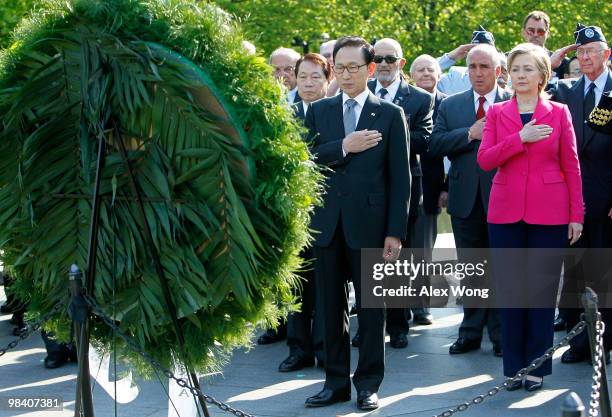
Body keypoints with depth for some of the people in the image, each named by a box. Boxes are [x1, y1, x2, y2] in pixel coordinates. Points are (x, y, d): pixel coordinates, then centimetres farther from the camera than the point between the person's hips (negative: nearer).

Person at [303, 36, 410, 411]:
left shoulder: (390, 115, 1)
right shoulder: (318, 111, 10)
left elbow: (400, 178, -2)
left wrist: (395, 232, -8)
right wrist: (343, 147, -16)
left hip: (369, 223, -3)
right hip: (327, 224, 3)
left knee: (371, 309, 4)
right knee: (332, 308, 9)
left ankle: (369, 383, 14)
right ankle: (336, 382, 17)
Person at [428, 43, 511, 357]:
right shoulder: (450, 105, 8)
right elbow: (435, 145, -5)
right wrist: (470, 134, -14)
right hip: (466, 199, 3)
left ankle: (501, 334, 14)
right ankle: (471, 332, 18)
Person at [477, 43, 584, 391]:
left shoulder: (559, 113, 3)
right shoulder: (497, 113, 7)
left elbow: (572, 166, 3)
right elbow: (485, 160, -4)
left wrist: (577, 215, -2)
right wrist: (521, 138, -16)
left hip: (549, 214, -1)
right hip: (506, 214, 1)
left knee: (542, 289, 1)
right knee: (510, 290, 3)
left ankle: (537, 366, 11)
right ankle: (514, 365, 12)